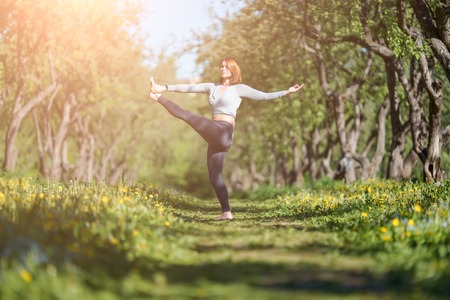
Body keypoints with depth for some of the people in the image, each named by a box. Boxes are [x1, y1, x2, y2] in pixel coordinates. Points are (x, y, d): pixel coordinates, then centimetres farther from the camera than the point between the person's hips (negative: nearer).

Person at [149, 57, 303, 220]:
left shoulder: (239, 88, 6)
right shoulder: (213, 87, 22)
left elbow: (264, 96, 6)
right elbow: (189, 88, 16)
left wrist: (287, 92, -2)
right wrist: (165, 88, 8)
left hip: (223, 132, -7)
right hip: (215, 137, 7)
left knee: (186, 115, -14)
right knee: (214, 177, 5)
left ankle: (158, 97, 0)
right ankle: (226, 212, 6)